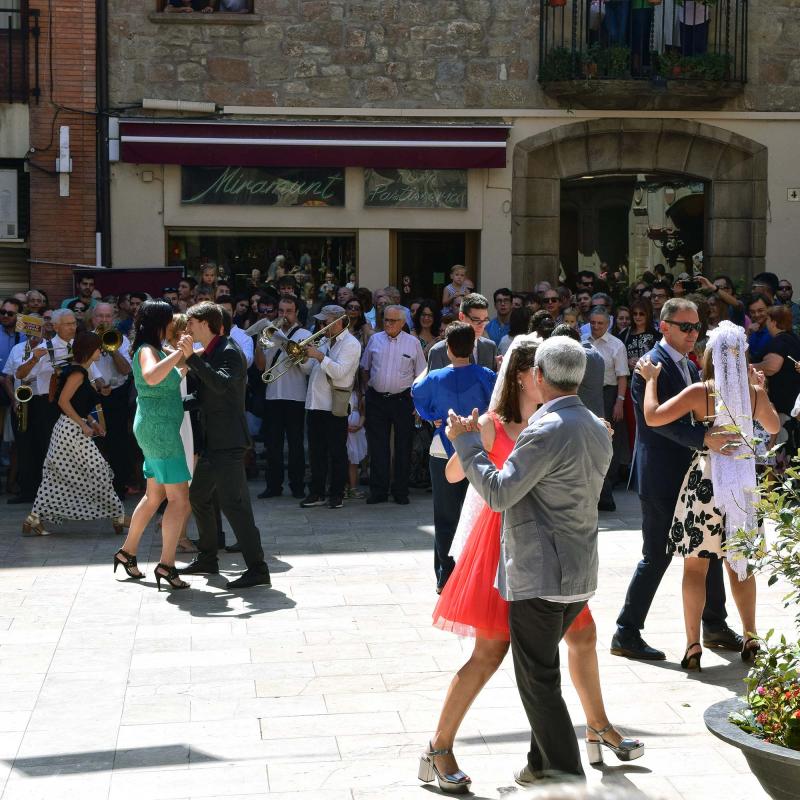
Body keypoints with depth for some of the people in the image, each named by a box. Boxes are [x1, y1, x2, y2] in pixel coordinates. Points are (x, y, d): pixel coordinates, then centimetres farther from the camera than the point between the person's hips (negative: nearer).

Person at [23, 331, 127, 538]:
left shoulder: (78, 371, 15)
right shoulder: (78, 372, -15)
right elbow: (63, 401, -20)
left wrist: (92, 422, 15)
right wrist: (83, 425, -17)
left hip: (68, 429, 10)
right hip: (72, 430, -10)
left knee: (57, 477, 9)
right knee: (99, 472, -2)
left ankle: (33, 520, 8)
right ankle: (118, 517, 6)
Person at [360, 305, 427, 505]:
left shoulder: (413, 342, 1)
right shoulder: (375, 340, 7)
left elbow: (420, 375, 3)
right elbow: (365, 369, 16)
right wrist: (367, 392, 7)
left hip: (402, 399, -2)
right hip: (376, 399, 2)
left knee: (403, 448, 4)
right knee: (377, 447, 3)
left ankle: (401, 491, 12)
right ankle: (378, 491, 10)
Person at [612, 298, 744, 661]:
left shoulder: (689, 366, 14)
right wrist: (704, 438, -36)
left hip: (691, 474, 9)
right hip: (662, 478, -9)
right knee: (657, 556, -4)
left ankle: (715, 626, 29)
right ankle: (626, 634, 6)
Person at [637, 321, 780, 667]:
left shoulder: (700, 392, -14)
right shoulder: (755, 393, -2)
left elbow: (652, 416, -17)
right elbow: (774, 427, 17)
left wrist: (651, 380, -5)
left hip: (706, 480, -4)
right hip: (744, 481, 4)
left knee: (695, 565, 4)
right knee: (739, 561, 18)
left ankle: (693, 645, 2)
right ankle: (750, 637, 20)